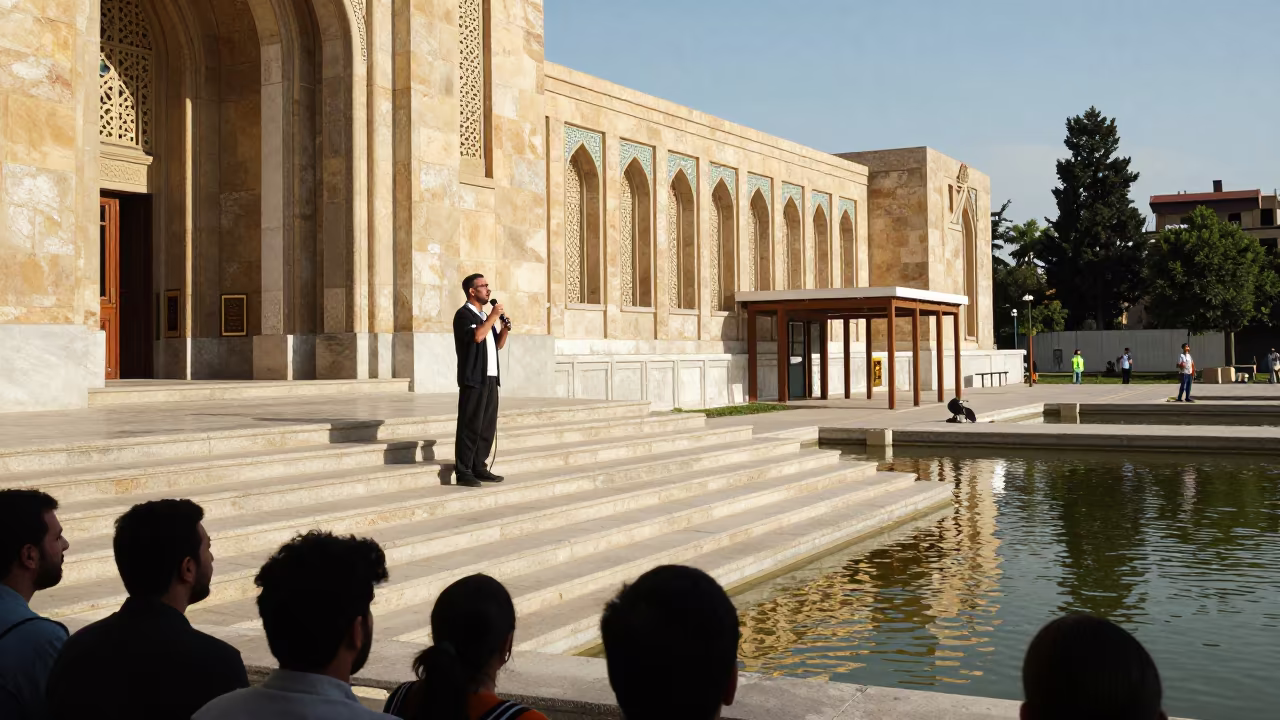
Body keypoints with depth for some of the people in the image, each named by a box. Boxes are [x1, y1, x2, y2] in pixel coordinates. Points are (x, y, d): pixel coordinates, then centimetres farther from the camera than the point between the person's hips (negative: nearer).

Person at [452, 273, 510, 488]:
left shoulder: (484, 316, 21)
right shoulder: (464, 314, -6)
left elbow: (498, 344, 23)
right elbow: (477, 336, -23)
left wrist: (504, 328, 6)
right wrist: (493, 317, -13)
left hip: (490, 378, 9)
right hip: (474, 379, -9)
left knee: (488, 426, 8)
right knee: (470, 426, -8)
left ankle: (479, 468, 14)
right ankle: (463, 472, -6)